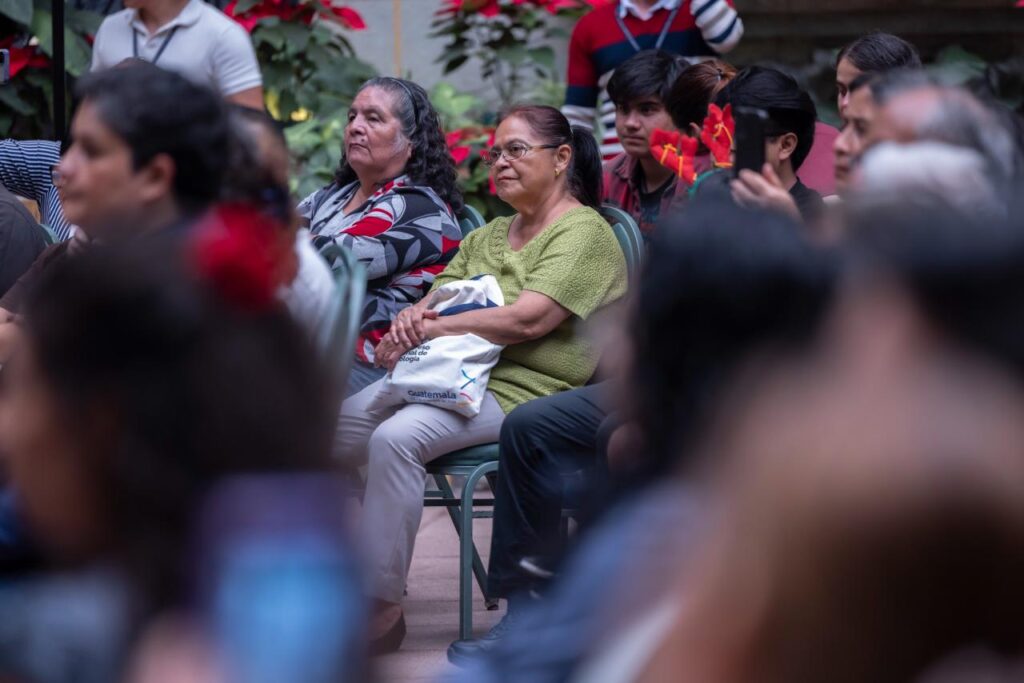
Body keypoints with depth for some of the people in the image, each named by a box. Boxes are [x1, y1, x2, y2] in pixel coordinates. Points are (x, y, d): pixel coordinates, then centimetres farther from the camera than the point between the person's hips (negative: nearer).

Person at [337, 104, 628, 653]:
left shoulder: (583, 233, -4)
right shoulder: (487, 237, 25)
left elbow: (526, 320, -17)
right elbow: (436, 304, 15)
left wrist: (430, 329, -12)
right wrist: (412, 319, -11)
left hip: (521, 388, -8)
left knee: (397, 436, -32)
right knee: (332, 429, -11)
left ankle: (383, 605, -28)